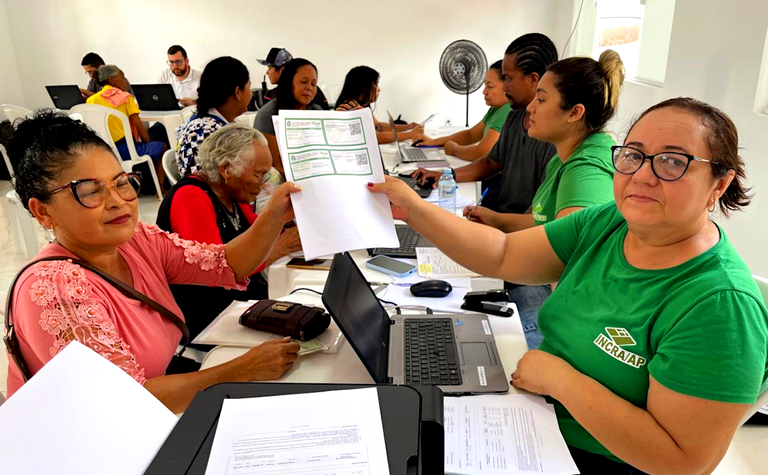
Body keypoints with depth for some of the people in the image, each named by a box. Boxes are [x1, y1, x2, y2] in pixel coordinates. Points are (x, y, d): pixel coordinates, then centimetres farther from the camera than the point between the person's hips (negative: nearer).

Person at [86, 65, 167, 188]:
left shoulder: (92, 100, 8)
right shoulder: (125, 97, -3)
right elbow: (141, 130, -7)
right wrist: (148, 144, 10)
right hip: (125, 150, -6)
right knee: (162, 147, 21)